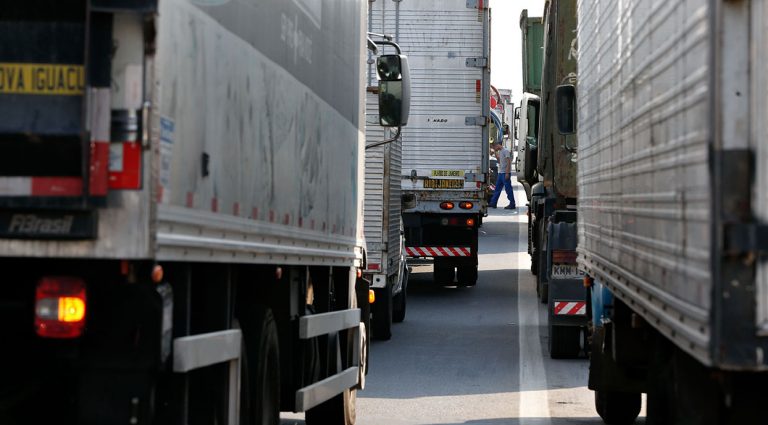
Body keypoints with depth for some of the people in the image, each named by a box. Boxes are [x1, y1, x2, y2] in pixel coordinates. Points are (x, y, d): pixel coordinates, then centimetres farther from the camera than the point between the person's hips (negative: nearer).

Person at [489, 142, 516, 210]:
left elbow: (508, 162, -17)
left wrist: (507, 173, -22)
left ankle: (512, 205, -2)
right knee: (497, 189, 12)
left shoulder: (505, 151, -12)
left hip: (505, 173, -10)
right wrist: (496, 156, 10)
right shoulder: (499, 152, 16)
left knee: (508, 189, -6)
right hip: (500, 173, 10)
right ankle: (493, 203, 16)